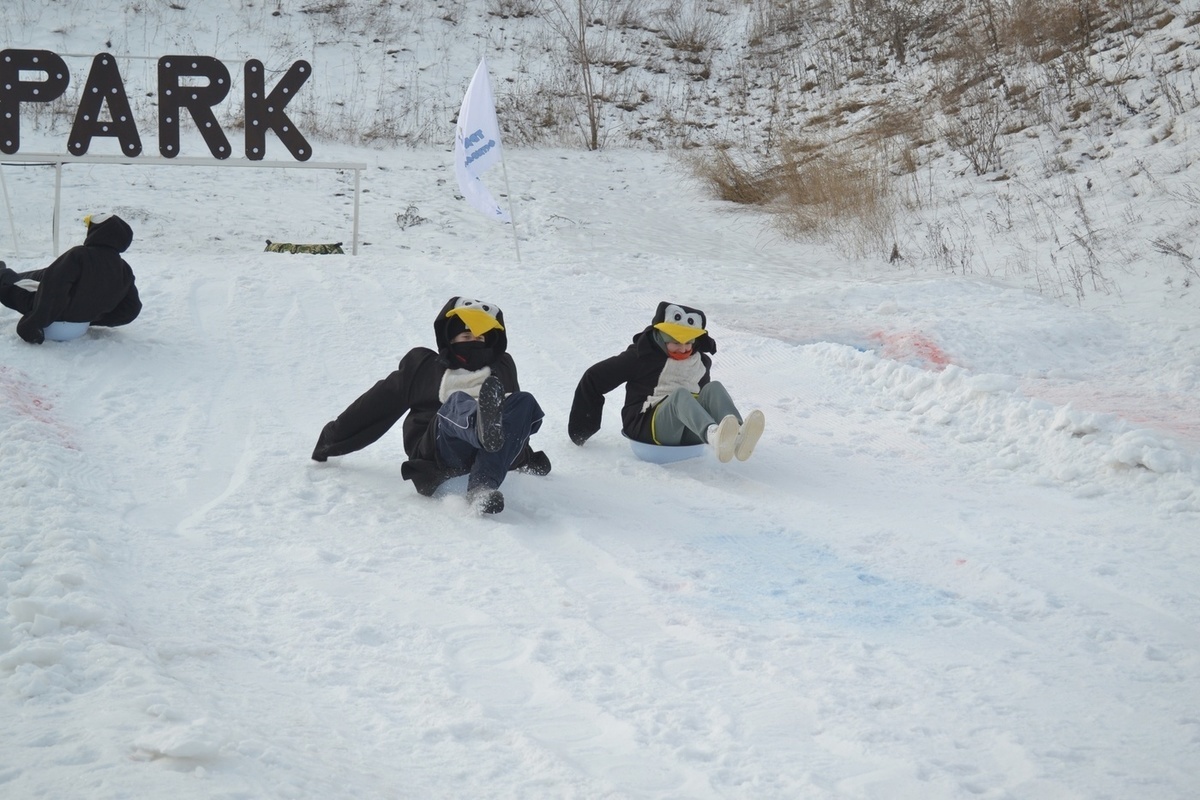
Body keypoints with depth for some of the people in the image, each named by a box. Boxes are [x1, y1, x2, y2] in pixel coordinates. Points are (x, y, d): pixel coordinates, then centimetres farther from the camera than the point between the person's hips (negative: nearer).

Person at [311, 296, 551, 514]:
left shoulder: (502, 368, 31)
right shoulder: (422, 366, 24)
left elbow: (512, 414, 43)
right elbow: (376, 405, 24)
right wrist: (333, 439, 25)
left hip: (494, 453, 2)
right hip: (438, 451, -2)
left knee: (525, 403, -26)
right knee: (458, 403, -33)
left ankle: (483, 485, -49)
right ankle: (485, 427, -75)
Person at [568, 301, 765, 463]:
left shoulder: (700, 362, 16)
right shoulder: (642, 356, 0)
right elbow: (594, 379, 3)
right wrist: (582, 428, 8)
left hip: (690, 433, 5)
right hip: (647, 426, -5)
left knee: (713, 388, -21)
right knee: (680, 394, -34)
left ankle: (738, 437, -53)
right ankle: (714, 436, -68)